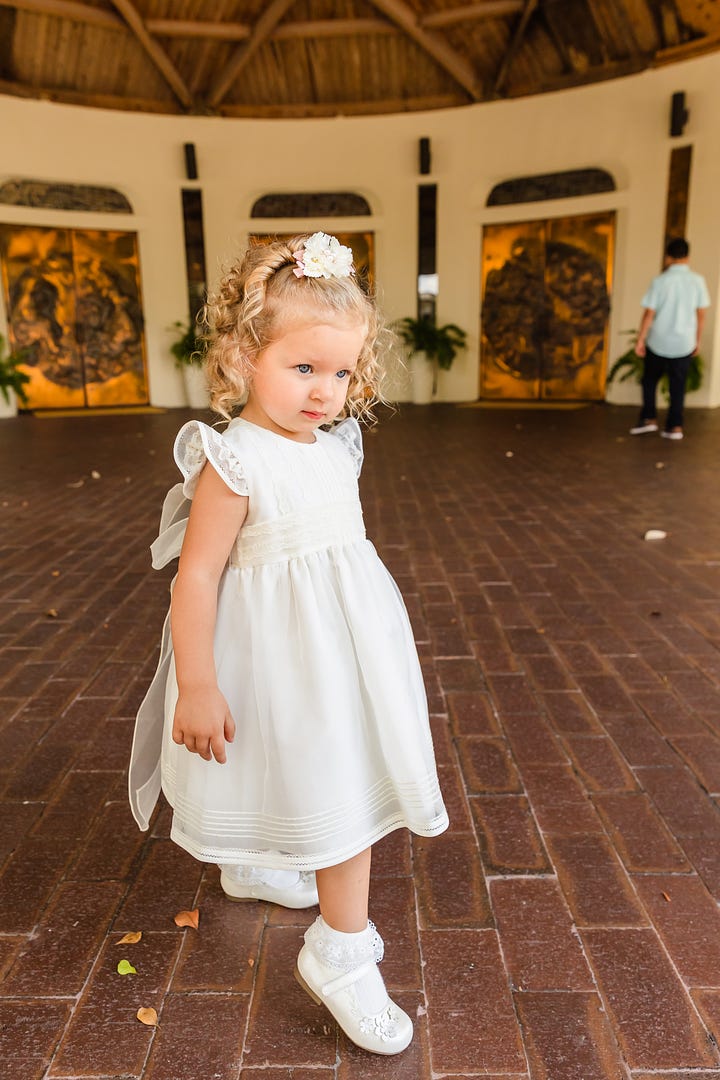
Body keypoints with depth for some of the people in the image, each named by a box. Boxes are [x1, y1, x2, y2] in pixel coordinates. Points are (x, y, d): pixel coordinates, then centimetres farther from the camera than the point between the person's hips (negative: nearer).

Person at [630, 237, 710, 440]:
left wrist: (640, 340, -2)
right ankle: (675, 426, 11)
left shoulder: (660, 281, -10)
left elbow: (649, 313, -10)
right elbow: (701, 314, 1)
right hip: (684, 343, 2)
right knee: (678, 386, 10)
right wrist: (697, 340, 12)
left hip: (658, 342, -2)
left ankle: (649, 418, 12)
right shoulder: (698, 281, -3)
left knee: (650, 381, 17)